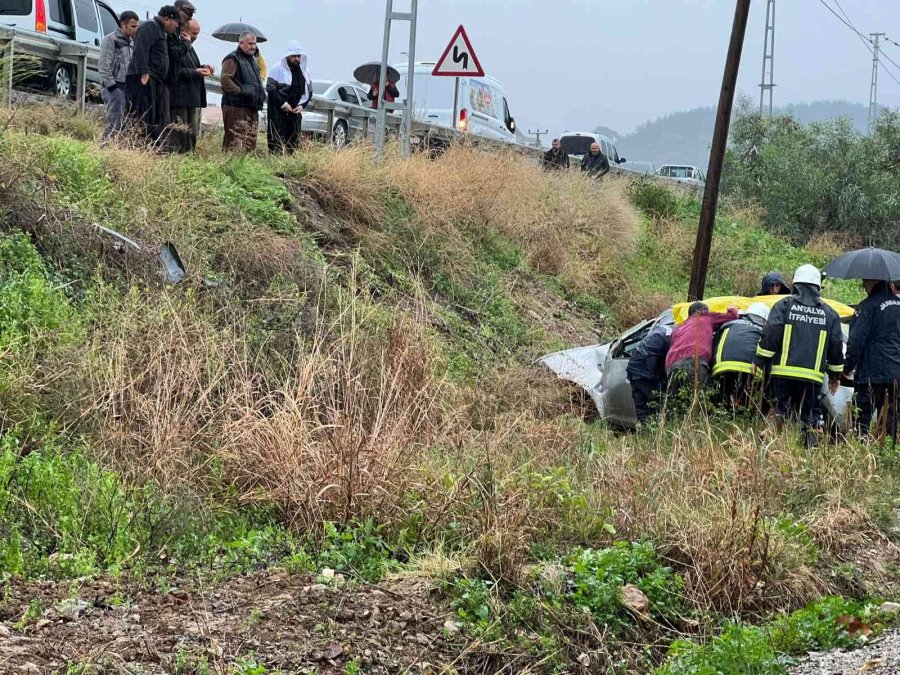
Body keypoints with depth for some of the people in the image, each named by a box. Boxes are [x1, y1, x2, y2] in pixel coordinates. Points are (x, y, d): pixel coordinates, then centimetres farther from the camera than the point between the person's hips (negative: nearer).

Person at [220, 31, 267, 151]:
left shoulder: (252, 60, 23)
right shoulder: (233, 59, -8)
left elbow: (256, 81, 35)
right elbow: (225, 80, -19)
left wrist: (261, 92, 17)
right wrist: (240, 91, -20)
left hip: (252, 108, 9)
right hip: (237, 107, -9)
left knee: (250, 143, 11)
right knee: (236, 142, -12)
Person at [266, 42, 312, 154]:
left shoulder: (304, 71, 12)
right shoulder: (278, 69, -5)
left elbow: (308, 91, 17)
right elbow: (270, 88, -11)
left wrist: (301, 105, 0)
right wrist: (283, 104, -15)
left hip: (295, 111, 5)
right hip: (278, 111, -5)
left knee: (294, 140, 4)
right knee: (277, 140, -9)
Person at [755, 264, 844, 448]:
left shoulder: (784, 305, 5)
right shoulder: (829, 314, 15)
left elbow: (770, 335, -4)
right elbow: (837, 346, 17)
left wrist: (759, 362, 1)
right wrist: (835, 375, 25)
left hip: (783, 372, -2)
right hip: (813, 376, 2)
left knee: (779, 411, 2)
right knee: (810, 414, 9)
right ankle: (813, 444, 2)